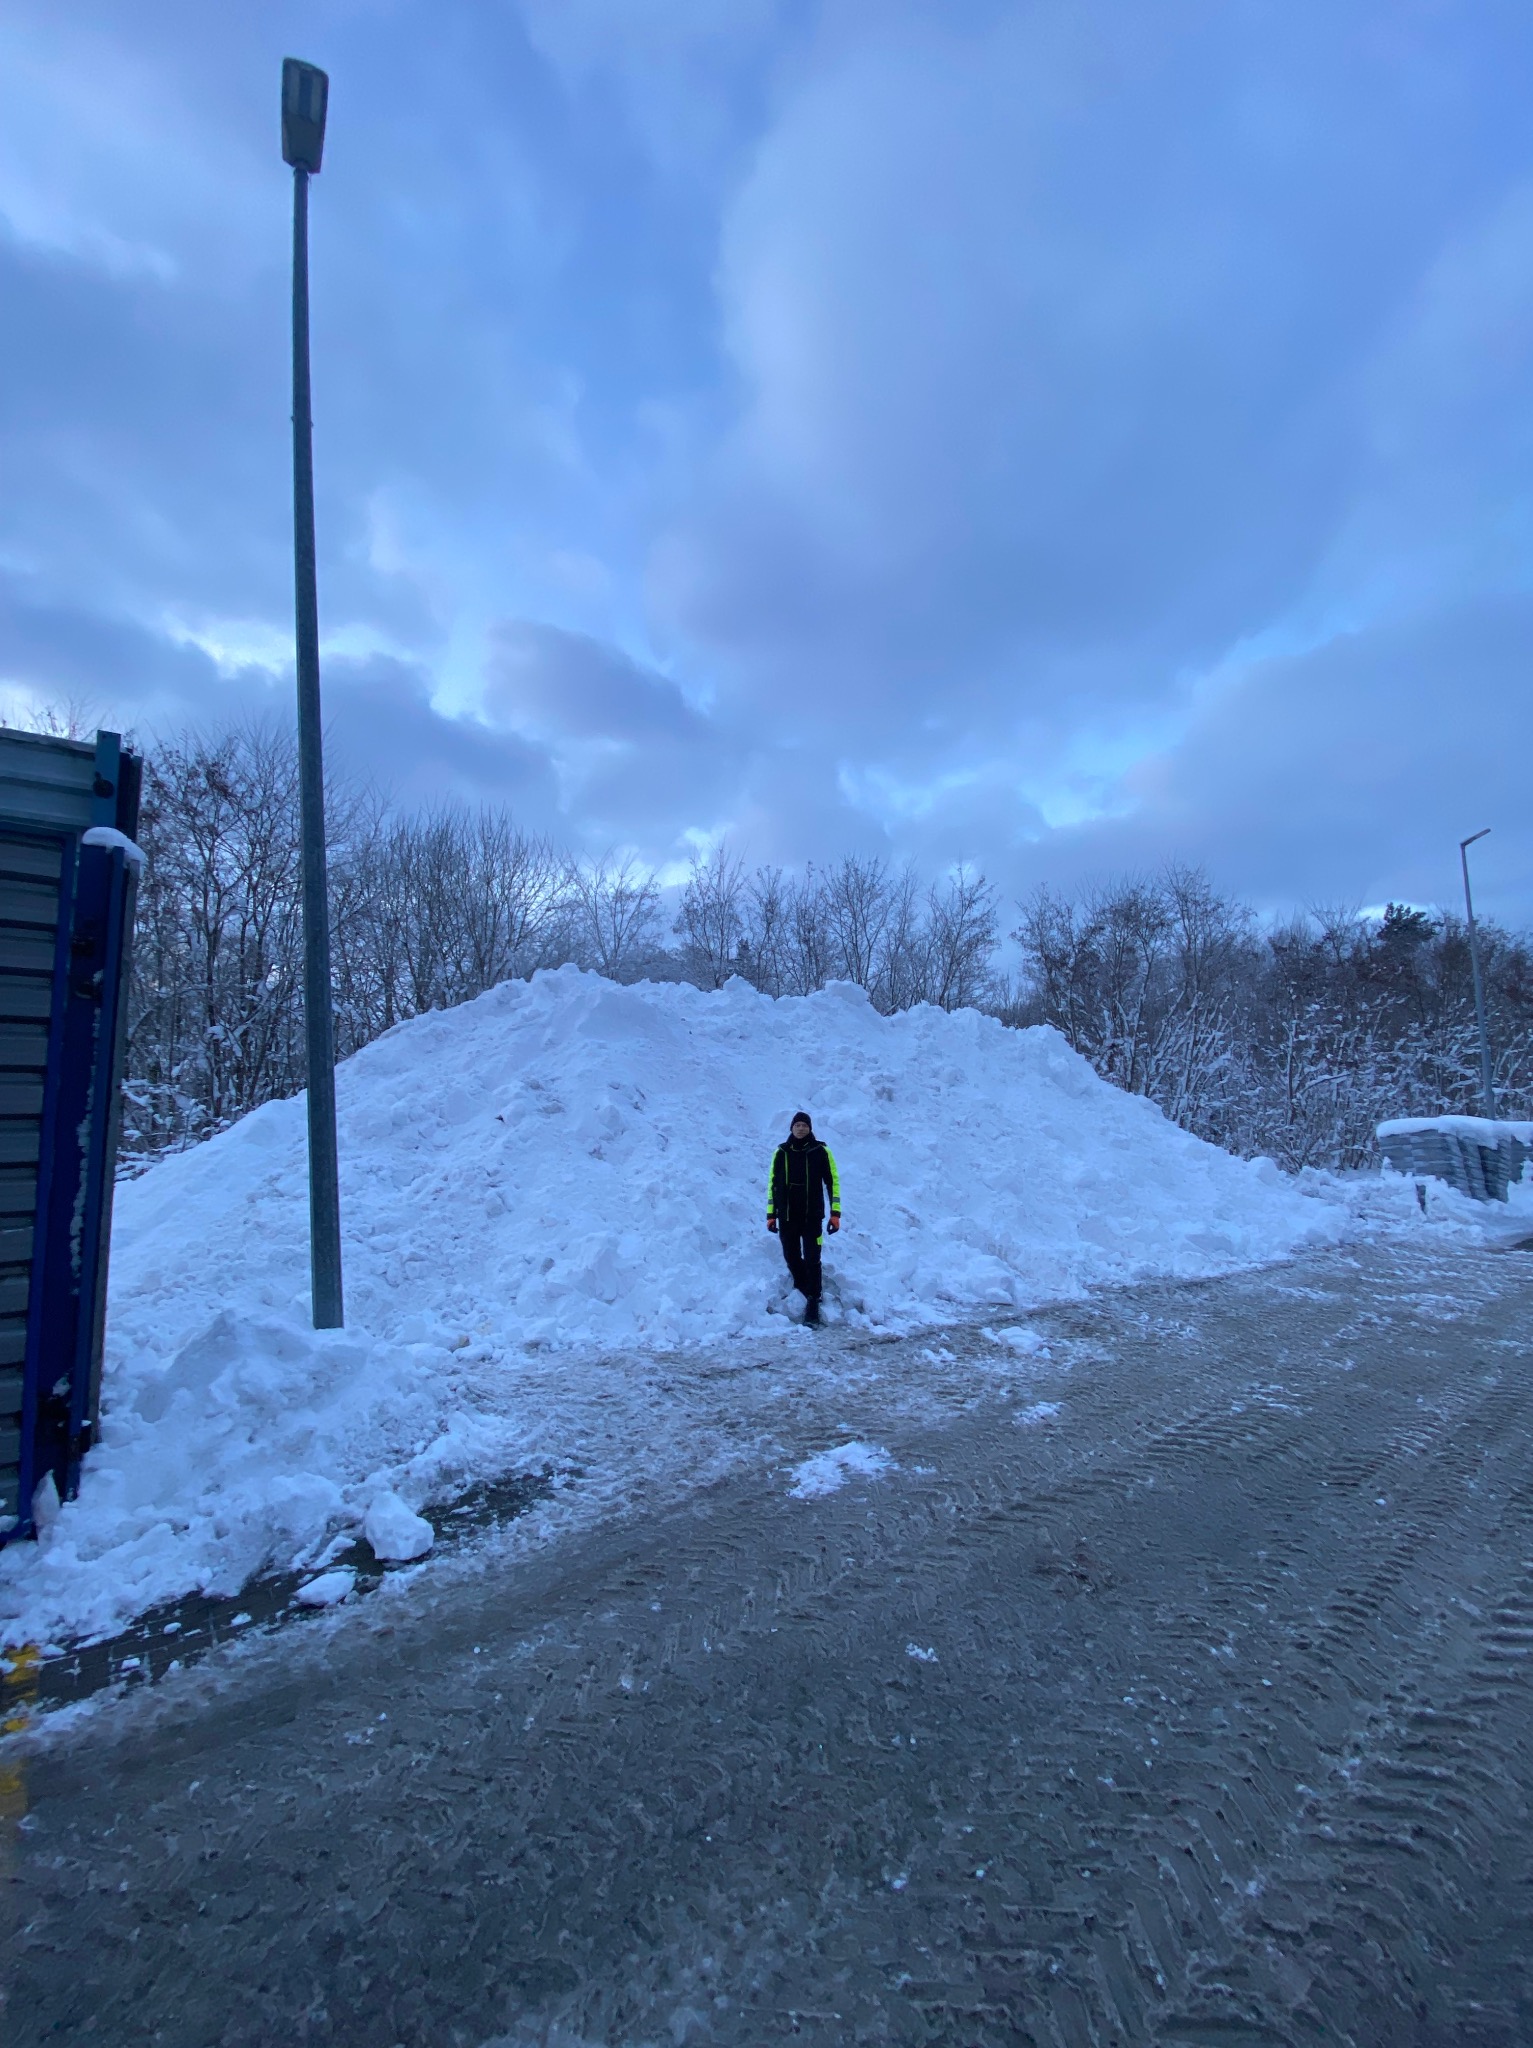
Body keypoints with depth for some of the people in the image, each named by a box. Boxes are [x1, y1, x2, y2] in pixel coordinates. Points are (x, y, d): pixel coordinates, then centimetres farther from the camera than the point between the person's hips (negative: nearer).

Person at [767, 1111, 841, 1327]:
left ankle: (813, 1304, 3)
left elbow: (833, 1182, 0)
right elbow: (772, 1183, 10)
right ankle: (806, 1290, 29)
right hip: (787, 1217, 3)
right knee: (791, 1258, 7)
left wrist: (835, 1213, -5)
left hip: (812, 1216, -3)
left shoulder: (821, 1151, -2)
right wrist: (771, 1214, 6)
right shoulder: (781, 1152, 5)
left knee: (812, 1260, -5)